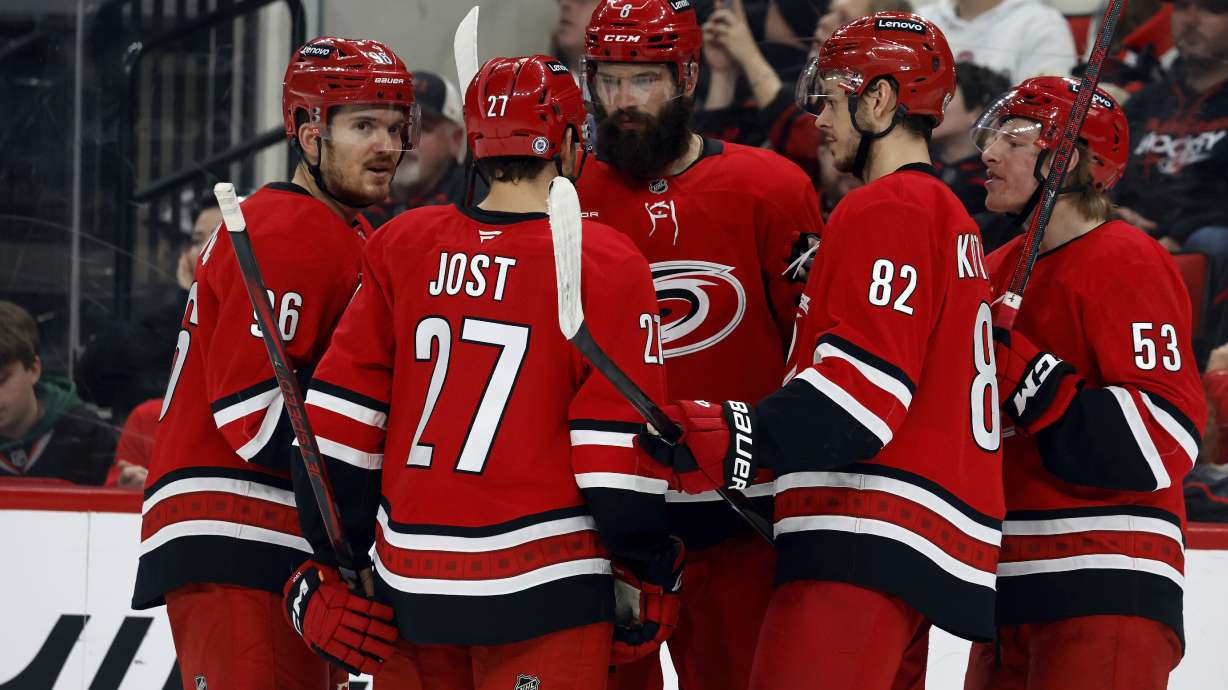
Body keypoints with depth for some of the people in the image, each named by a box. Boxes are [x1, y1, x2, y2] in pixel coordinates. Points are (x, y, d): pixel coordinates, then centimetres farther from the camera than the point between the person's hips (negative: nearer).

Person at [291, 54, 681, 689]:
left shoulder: (400, 246, 4)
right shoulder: (606, 265, -8)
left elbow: (339, 416, 5)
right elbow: (618, 453, -10)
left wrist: (338, 559, 13)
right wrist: (648, 575, 3)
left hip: (407, 586, 4)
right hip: (541, 590, -4)